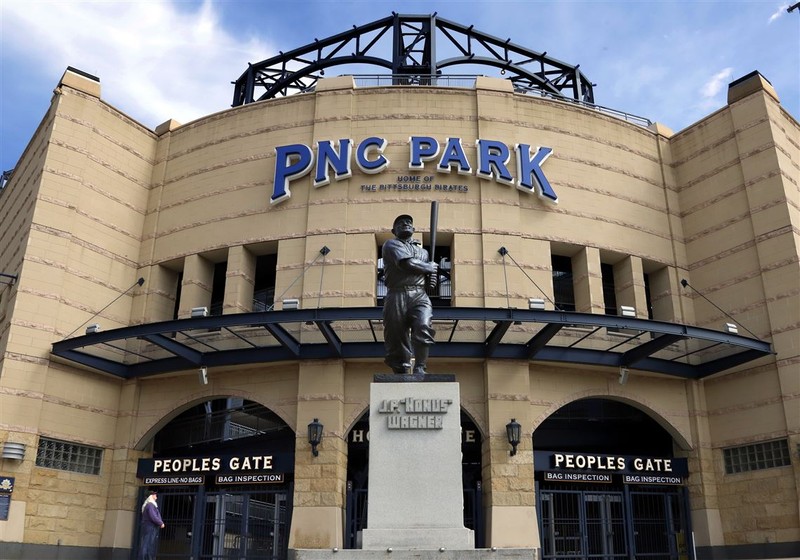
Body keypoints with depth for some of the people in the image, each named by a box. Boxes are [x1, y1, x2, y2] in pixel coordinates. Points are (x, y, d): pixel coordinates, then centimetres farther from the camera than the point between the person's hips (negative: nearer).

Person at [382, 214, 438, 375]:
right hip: (397, 296, -3)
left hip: (420, 295, 3)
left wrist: (431, 278, 11)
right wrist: (429, 267, 6)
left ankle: (419, 368, -22)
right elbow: (407, 263, -7)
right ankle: (401, 372, 0)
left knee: (423, 328, -22)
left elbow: (431, 272, 36)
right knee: (396, 338, -6)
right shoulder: (391, 244, 11)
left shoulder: (423, 251, 29)